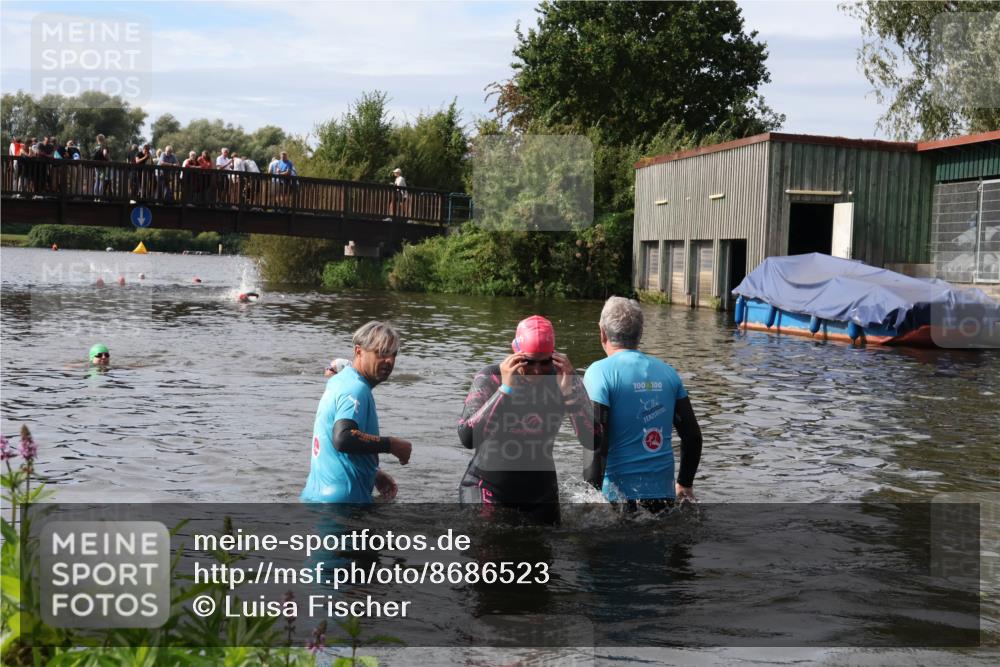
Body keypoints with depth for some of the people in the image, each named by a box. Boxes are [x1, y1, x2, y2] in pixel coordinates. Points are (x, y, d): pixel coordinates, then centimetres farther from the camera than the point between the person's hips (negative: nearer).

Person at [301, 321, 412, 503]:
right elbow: (343, 438, -30)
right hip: (341, 500, -10)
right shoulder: (356, 390, -16)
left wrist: (374, 473, 20)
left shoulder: (340, 381, 15)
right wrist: (391, 445, -20)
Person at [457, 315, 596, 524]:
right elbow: (467, 438, -28)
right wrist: (506, 389, -33)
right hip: (488, 492, -3)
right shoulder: (489, 379, -14)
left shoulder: (563, 380, -7)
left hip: (541, 494, 3)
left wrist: (569, 392, -27)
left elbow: (592, 440, -15)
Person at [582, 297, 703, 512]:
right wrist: (685, 484, 23)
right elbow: (693, 434, 11)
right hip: (663, 493, 5)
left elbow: (596, 440, -16)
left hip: (618, 495, -5)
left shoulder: (600, 373, -8)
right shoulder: (667, 371, 9)